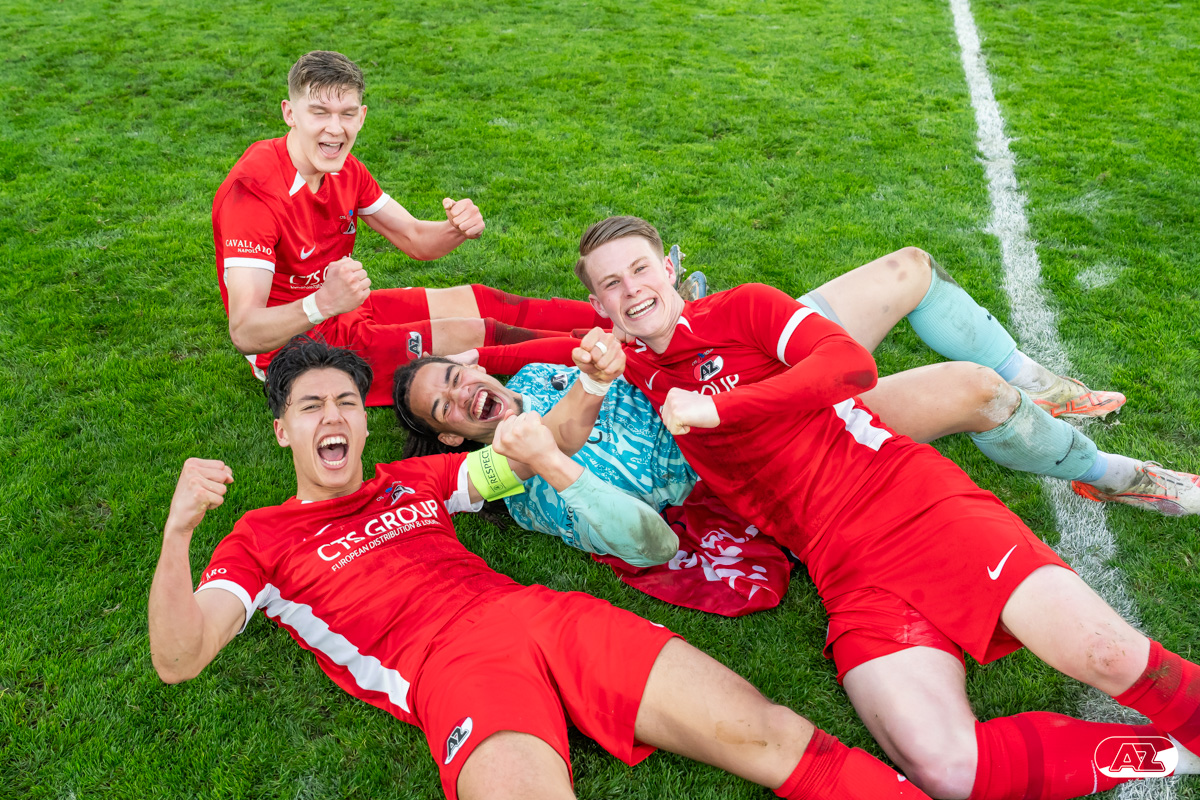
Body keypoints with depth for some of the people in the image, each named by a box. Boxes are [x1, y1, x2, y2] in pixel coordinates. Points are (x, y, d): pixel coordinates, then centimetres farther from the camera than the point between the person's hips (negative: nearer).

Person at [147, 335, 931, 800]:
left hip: (538, 611, 5)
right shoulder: (262, 538, 18)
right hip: (452, 666, -4)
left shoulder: (413, 481, 28)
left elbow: (539, 453, 27)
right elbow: (178, 659, 7)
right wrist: (179, 527, -11)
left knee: (772, 735, -12)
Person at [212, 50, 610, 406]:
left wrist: (458, 228, -20)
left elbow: (417, 240, 3)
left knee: (474, 301, 0)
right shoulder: (253, 189, -26)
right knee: (464, 333, -16)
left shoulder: (343, 169, -2)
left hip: (341, 311, 8)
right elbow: (245, 333, -32)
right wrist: (322, 304, -50)